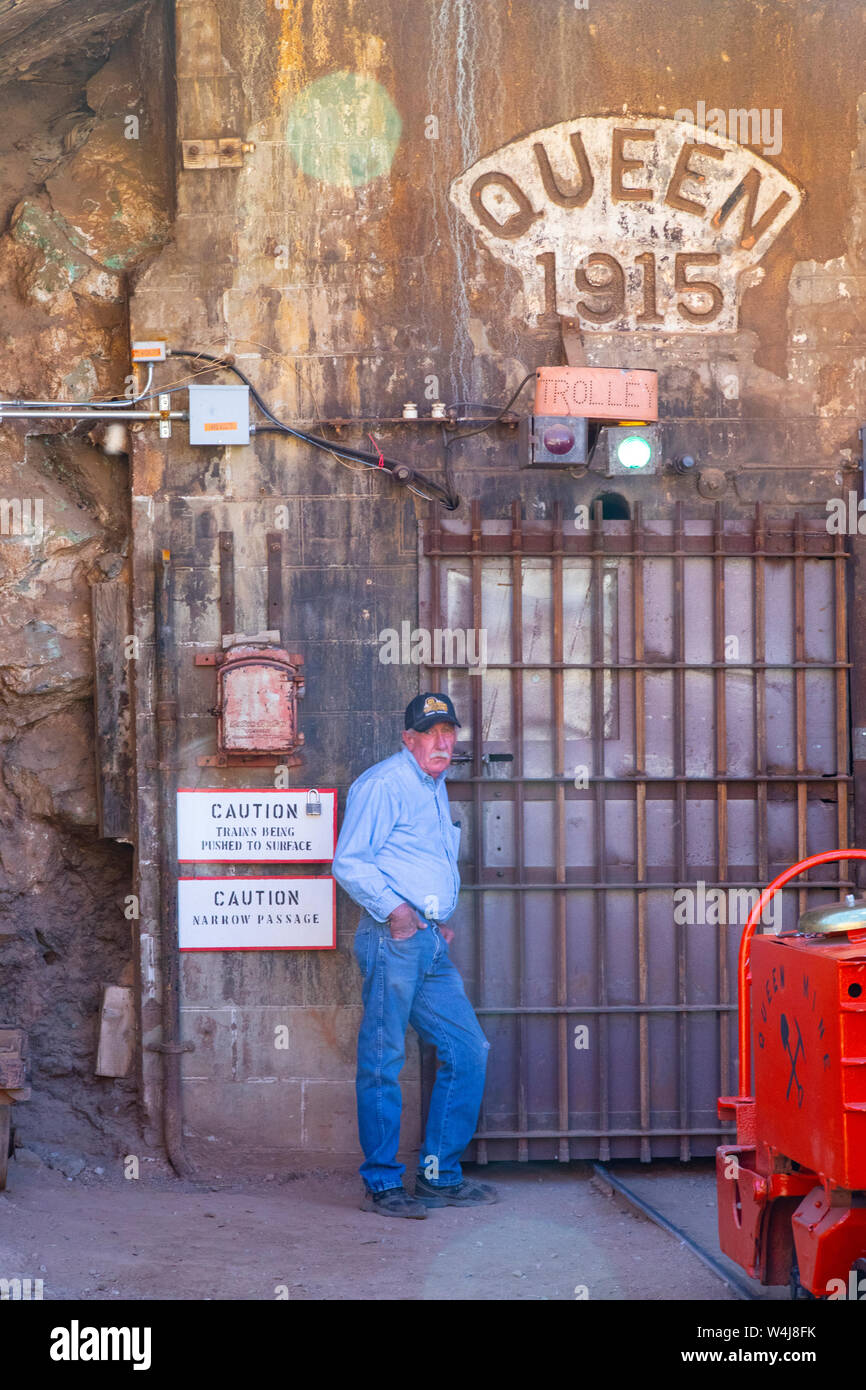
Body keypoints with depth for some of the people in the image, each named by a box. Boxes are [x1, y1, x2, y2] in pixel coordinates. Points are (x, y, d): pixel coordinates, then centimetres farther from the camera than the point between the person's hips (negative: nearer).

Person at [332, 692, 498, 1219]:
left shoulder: (436, 787, 22)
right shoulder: (383, 784, -7)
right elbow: (349, 863, -14)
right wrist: (392, 907, -24)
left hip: (431, 943, 9)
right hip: (392, 939, -9)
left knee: (469, 1050, 7)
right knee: (383, 1060, -5)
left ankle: (441, 1174, 14)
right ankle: (383, 1184, 0)